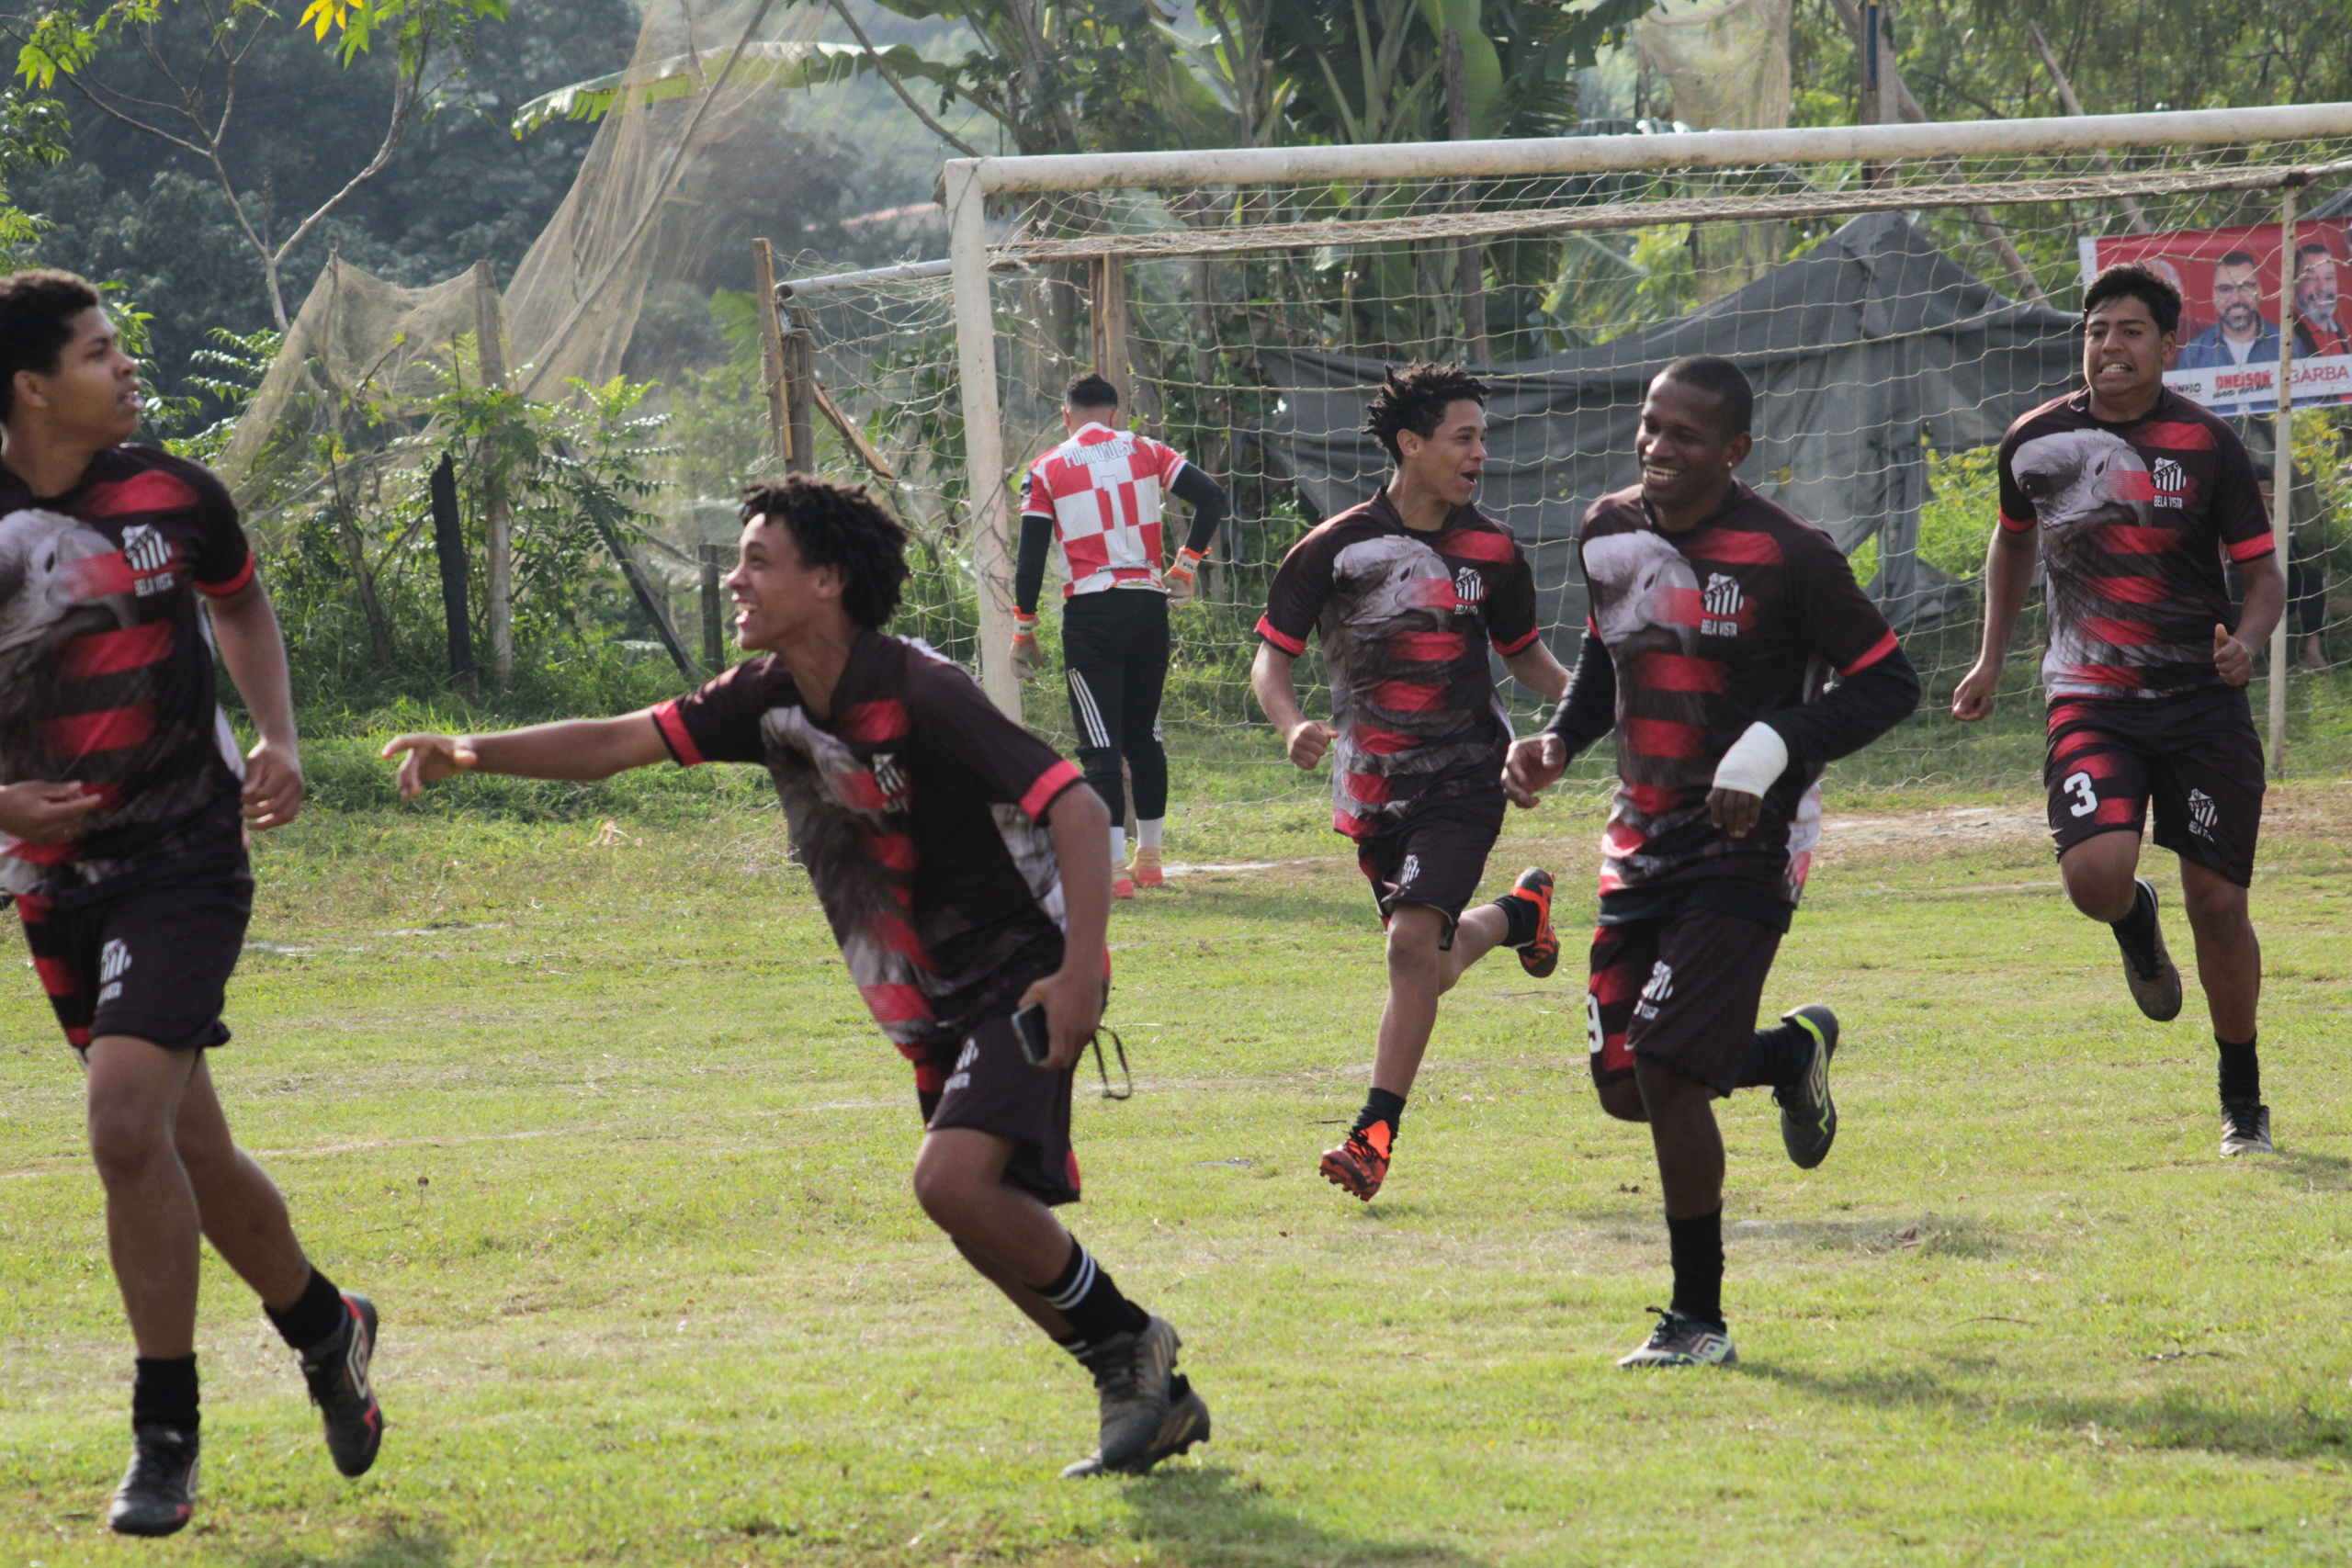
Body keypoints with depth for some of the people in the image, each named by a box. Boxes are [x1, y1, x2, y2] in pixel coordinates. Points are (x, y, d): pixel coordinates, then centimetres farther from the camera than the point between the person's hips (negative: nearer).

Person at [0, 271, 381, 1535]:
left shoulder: (172, 496, -2)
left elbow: (240, 603, 19)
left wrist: (278, 739, 6)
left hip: (182, 850, -2)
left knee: (127, 1125, -18)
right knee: (185, 1151, 10)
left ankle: (165, 1436, -7)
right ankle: (326, 1327, 37)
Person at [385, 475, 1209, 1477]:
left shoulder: (916, 695, -21)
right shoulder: (768, 701, 2)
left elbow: (1076, 807, -24)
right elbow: (620, 742, 3)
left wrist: (1080, 975, -31)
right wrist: (473, 753, -10)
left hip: (1023, 978, -8)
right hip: (936, 1011, 8)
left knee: (953, 1181, -25)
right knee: (991, 1222, 7)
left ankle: (1128, 1345, -8)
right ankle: (1152, 1399, 18)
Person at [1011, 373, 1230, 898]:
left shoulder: (1047, 470, 0)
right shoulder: (1145, 453, 7)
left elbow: (1030, 558, -3)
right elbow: (1211, 498, -1)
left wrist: (1023, 629, 5)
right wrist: (1185, 567, 7)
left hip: (1091, 613, -4)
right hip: (1148, 605, 4)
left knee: (1100, 741, -4)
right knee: (1143, 734, 16)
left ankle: (1114, 868, -12)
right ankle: (1149, 859, 23)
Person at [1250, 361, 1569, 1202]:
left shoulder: (1492, 551, 1)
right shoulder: (1335, 549, -6)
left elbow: (1524, 653, 16)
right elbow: (1271, 658, -2)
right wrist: (1293, 727, -22)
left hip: (1463, 779, -1)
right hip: (1371, 787, 1)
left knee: (1413, 945, -18)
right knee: (1432, 963, 11)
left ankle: (1376, 1133, -12)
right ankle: (1518, 913, 46)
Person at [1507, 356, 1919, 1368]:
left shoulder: (1782, 555, -14)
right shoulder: (1610, 532, 5)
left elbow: (1889, 683, -9)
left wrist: (1776, 745, -21)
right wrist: (1559, 742, 6)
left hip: (1745, 841, -7)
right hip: (1643, 839, 7)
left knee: (1666, 1066, -16)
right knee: (1624, 1086, 4)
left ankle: (1698, 1320, -3)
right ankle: (1789, 1053, 35)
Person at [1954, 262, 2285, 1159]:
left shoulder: (2208, 446, -4)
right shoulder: (2038, 440, 2)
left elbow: (2264, 573, 0)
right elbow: (2014, 541, 22)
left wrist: (2246, 641, -21)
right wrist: (1992, 661, 18)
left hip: (2202, 702, -1)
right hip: (2091, 702, 1)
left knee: (2218, 903, 0)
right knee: (2096, 873, -24)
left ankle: (2243, 1103, 19)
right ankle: (2135, 926, 16)